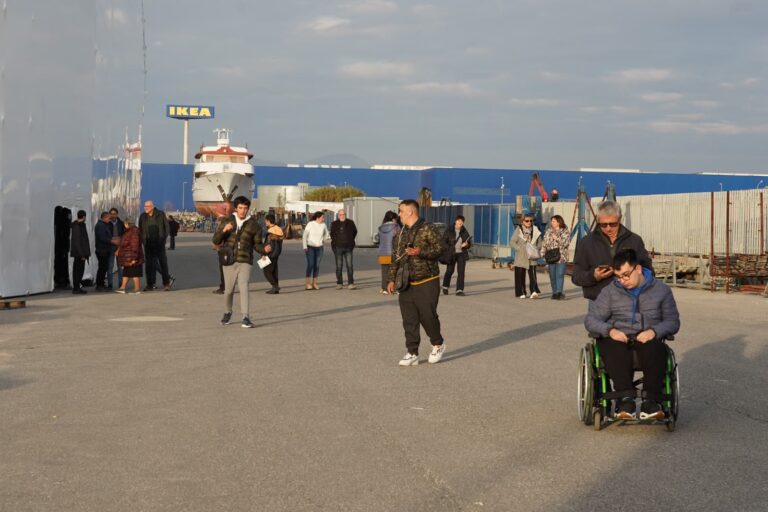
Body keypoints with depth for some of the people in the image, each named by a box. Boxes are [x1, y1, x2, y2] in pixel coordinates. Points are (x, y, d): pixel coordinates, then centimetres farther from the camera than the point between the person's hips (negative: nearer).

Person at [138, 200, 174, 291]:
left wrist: (164, 238, -5)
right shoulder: (143, 216, 5)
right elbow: (140, 229, 11)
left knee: (163, 262, 4)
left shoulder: (160, 214, -2)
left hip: (159, 243, -2)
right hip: (148, 244, 2)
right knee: (149, 264, 3)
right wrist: (143, 240, 1)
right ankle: (150, 285, 7)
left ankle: (166, 283, 11)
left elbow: (166, 227, 2)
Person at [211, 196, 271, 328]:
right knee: (229, 290, 10)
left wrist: (265, 249, -15)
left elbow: (257, 244, 7)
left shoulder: (254, 225, 1)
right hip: (229, 261, 2)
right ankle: (228, 312, 37)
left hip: (245, 262, -2)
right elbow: (216, 240, 3)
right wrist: (223, 230, -16)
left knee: (244, 287, -18)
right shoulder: (227, 221, 4)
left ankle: (246, 318, -20)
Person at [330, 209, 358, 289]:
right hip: (338, 248, 0)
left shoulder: (350, 223, 4)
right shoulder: (334, 224, 4)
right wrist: (335, 241, 12)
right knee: (339, 266, 3)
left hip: (348, 247, 0)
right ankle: (339, 284, 11)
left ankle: (350, 284, -7)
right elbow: (332, 234, 19)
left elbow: (354, 232, 20)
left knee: (349, 266, -7)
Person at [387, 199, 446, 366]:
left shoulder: (427, 230, -8)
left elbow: (439, 249, -14)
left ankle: (438, 344, 23)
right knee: (409, 321, 3)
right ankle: (412, 354, 7)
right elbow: (395, 258, 18)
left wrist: (421, 252, -27)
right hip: (406, 285, 6)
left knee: (427, 316, -2)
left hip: (426, 283, -6)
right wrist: (391, 279, 12)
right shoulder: (401, 233, 14)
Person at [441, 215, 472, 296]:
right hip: (451, 254, -2)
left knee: (461, 272, -9)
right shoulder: (449, 231, -2)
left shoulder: (464, 232, 6)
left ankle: (459, 290, -9)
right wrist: (449, 249, -12)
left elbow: (469, 244, 10)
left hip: (461, 254, 2)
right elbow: (443, 242, -2)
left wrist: (466, 244, -13)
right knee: (449, 271, 7)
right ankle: (445, 287, 32)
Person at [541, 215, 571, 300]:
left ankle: (559, 292, -17)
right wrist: (543, 252, 5)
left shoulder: (565, 231, 2)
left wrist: (557, 239, -16)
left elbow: (566, 242, -9)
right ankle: (554, 292, 11)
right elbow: (544, 242, 15)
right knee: (552, 276, 4)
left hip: (561, 257, -4)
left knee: (560, 275, -12)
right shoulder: (548, 231, 15)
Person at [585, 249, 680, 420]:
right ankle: (626, 400, -43)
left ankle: (651, 402, -41)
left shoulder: (661, 290, 10)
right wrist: (609, 330, -16)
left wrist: (654, 331, -14)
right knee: (615, 351, -37)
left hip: (648, 339, 0)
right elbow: (590, 320, 5)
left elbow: (673, 321, 8)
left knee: (655, 349, -36)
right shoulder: (610, 291, 9)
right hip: (617, 339, 0)